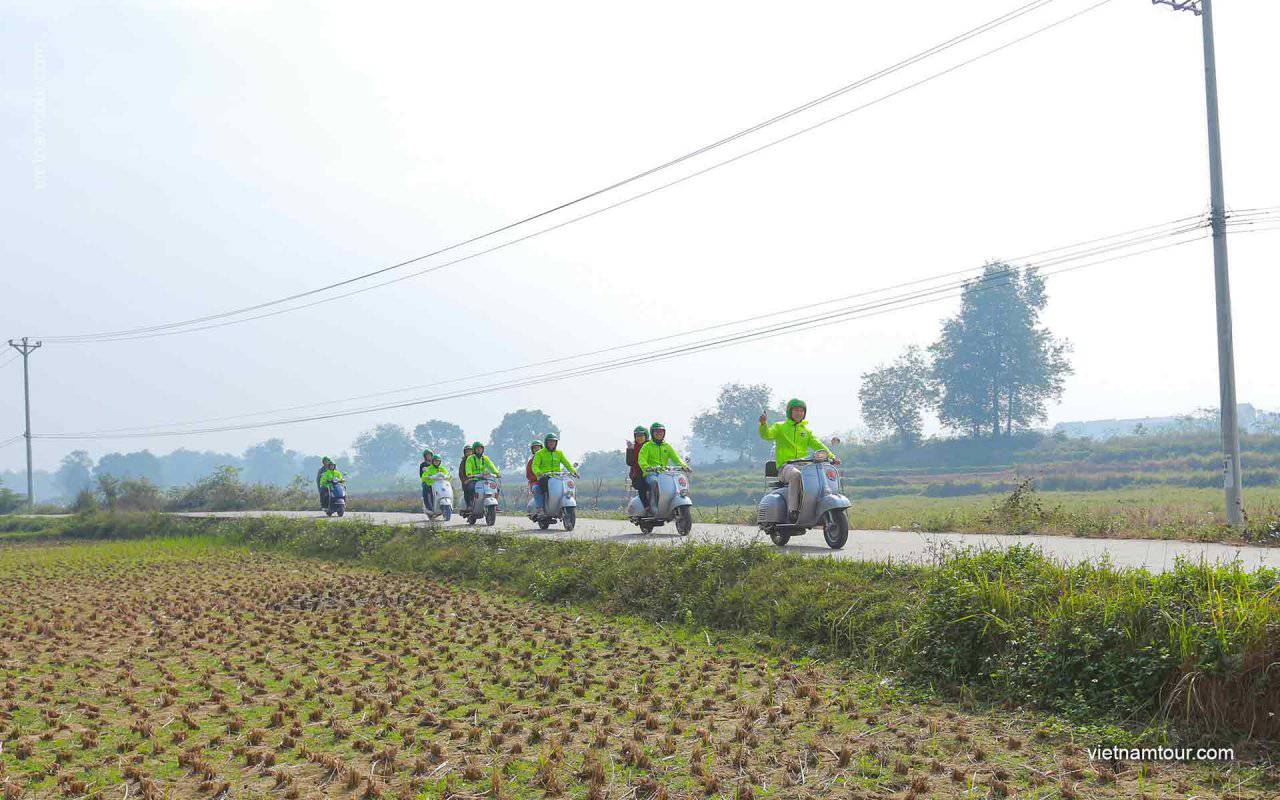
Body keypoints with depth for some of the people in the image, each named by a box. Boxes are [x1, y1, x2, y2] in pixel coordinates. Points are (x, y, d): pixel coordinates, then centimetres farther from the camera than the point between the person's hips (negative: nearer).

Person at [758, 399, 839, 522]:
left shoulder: (806, 431, 23)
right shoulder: (780, 427, 12)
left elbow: (817, 445, 10)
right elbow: (766, 435, -7)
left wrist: (831, 456, -8)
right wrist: (763, 424, -29)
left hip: (803, 465, 4)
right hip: (785, 466, -4)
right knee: (795, 475, -38)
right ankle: (793, 510, -36)